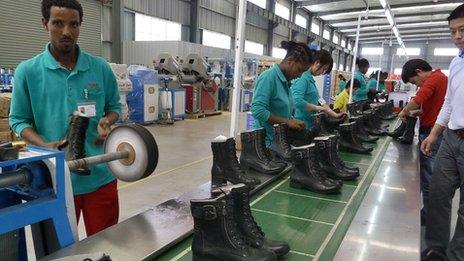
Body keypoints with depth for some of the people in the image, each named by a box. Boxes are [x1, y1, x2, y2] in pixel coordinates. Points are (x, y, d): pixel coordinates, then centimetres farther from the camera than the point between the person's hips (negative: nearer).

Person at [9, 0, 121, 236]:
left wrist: (106, 122, -11)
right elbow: (18, 120, 2)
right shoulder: (27, 71, -3)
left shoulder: (101, 68, 1)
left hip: (100, 175, 1)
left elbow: (114, 106, 12)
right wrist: (45, 146, -17)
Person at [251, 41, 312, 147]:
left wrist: (293, 122, 1)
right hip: (267, 140, -8)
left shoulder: (286, 81, 10)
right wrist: (287, 121, -21)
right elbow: (258, 110, -24)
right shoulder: (269, 77, -15)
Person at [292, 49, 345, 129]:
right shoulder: (302, 78, -17)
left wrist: (334, 114, 17)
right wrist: (317, 108, -18)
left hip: (311, 123, 9)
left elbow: (319, 100, 19)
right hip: (303, 124, -9)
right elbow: (297, 101, -30)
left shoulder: (310, 78, 12)